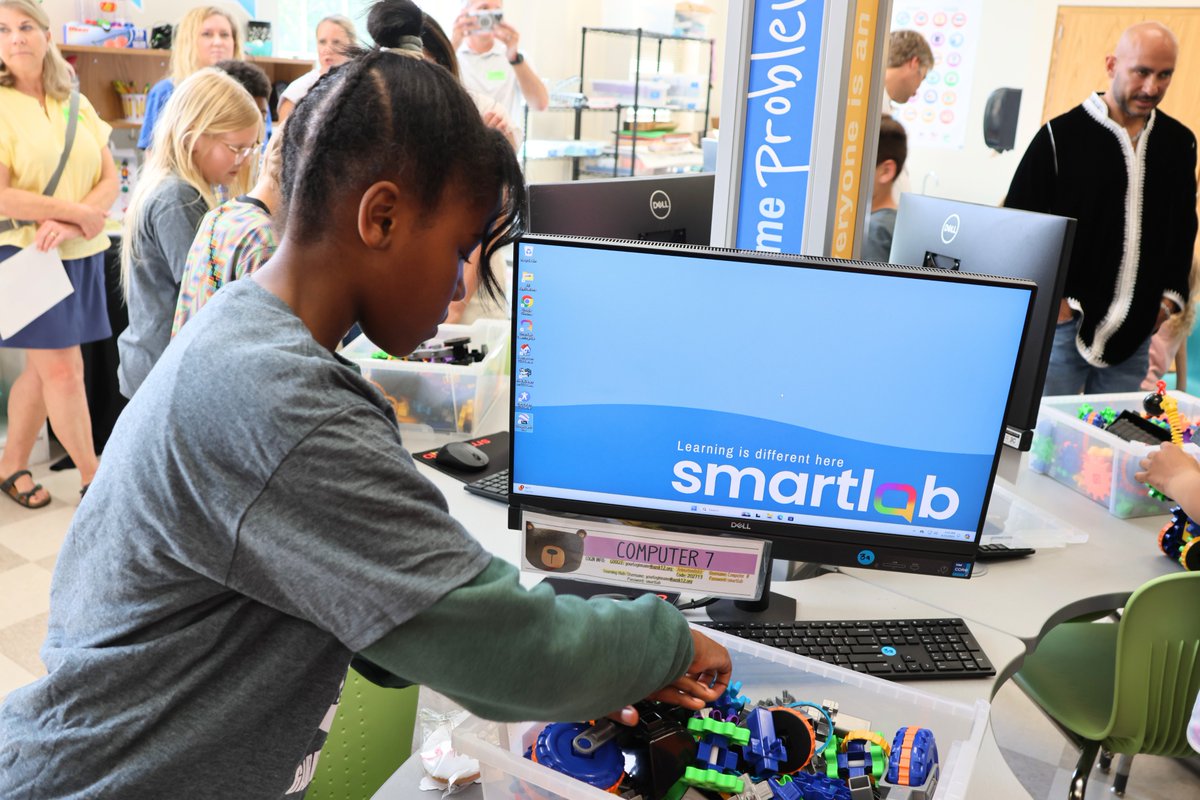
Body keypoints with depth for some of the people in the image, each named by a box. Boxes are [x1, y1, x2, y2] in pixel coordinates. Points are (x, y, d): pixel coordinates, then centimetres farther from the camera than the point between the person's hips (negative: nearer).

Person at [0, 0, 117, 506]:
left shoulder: (76, 105, 10)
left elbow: (110, 180, 4)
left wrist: (69, 225, -13)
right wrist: (80, 212, -12)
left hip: (81, 254, 5)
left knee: (42, 368, 11)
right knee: (64, 372, -3)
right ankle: (94, 478, 8)